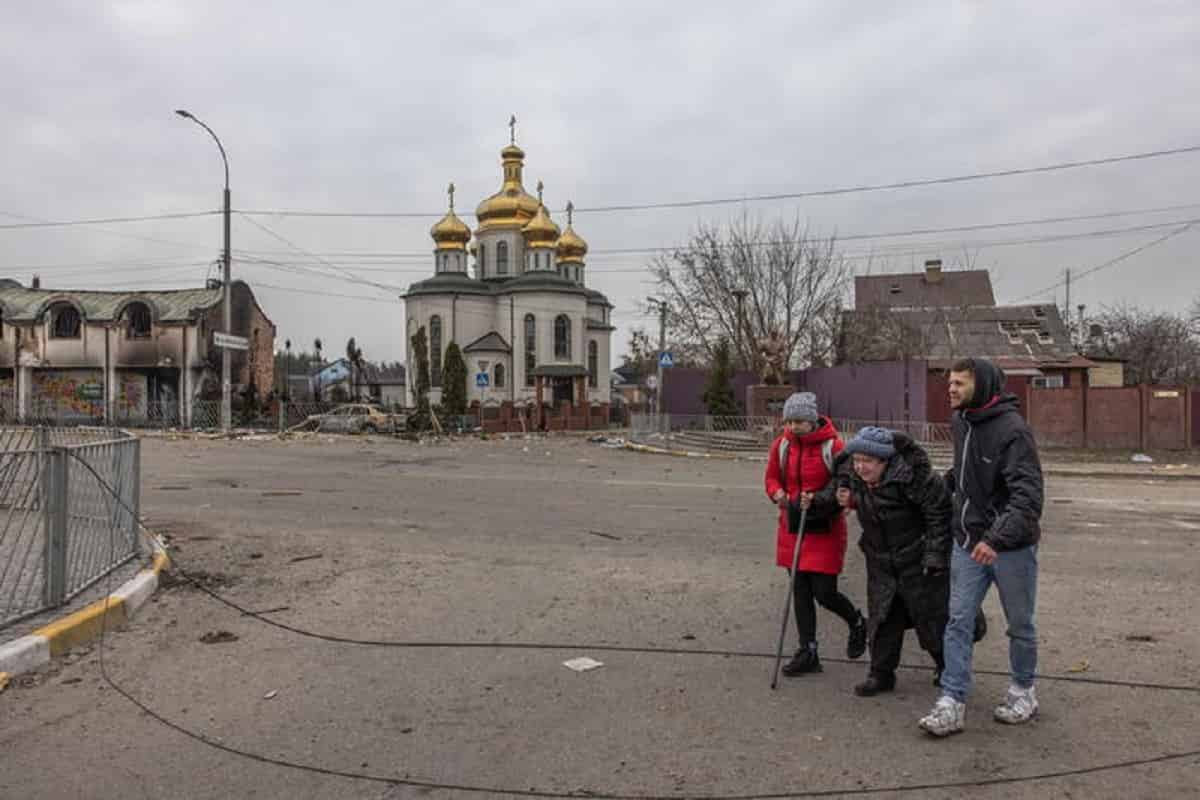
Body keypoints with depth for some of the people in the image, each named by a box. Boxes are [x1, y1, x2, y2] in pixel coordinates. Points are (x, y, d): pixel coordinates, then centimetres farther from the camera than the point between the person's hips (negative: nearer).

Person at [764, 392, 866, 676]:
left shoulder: (833, 446, -13)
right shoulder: (781, 445, 0)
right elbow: (772, 478, 11)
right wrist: (778, 494, -11)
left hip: (825, 528, -4)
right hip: (792, 527, 5)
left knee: (824, 592, -3)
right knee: (800, 591, 8)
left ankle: (857, 623, 30)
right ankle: (808, 652, 19)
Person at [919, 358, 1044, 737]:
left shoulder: (1012, 428, -19)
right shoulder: (962, 422, 5)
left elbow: (1027, 494, -28)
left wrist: (997, 537, -37)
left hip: (1011, 546, -6)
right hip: (968, 543, 6)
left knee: (1020, 625, 13)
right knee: (958, 621, 1)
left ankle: (1023, 691, 33)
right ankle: (952, 702, 5)